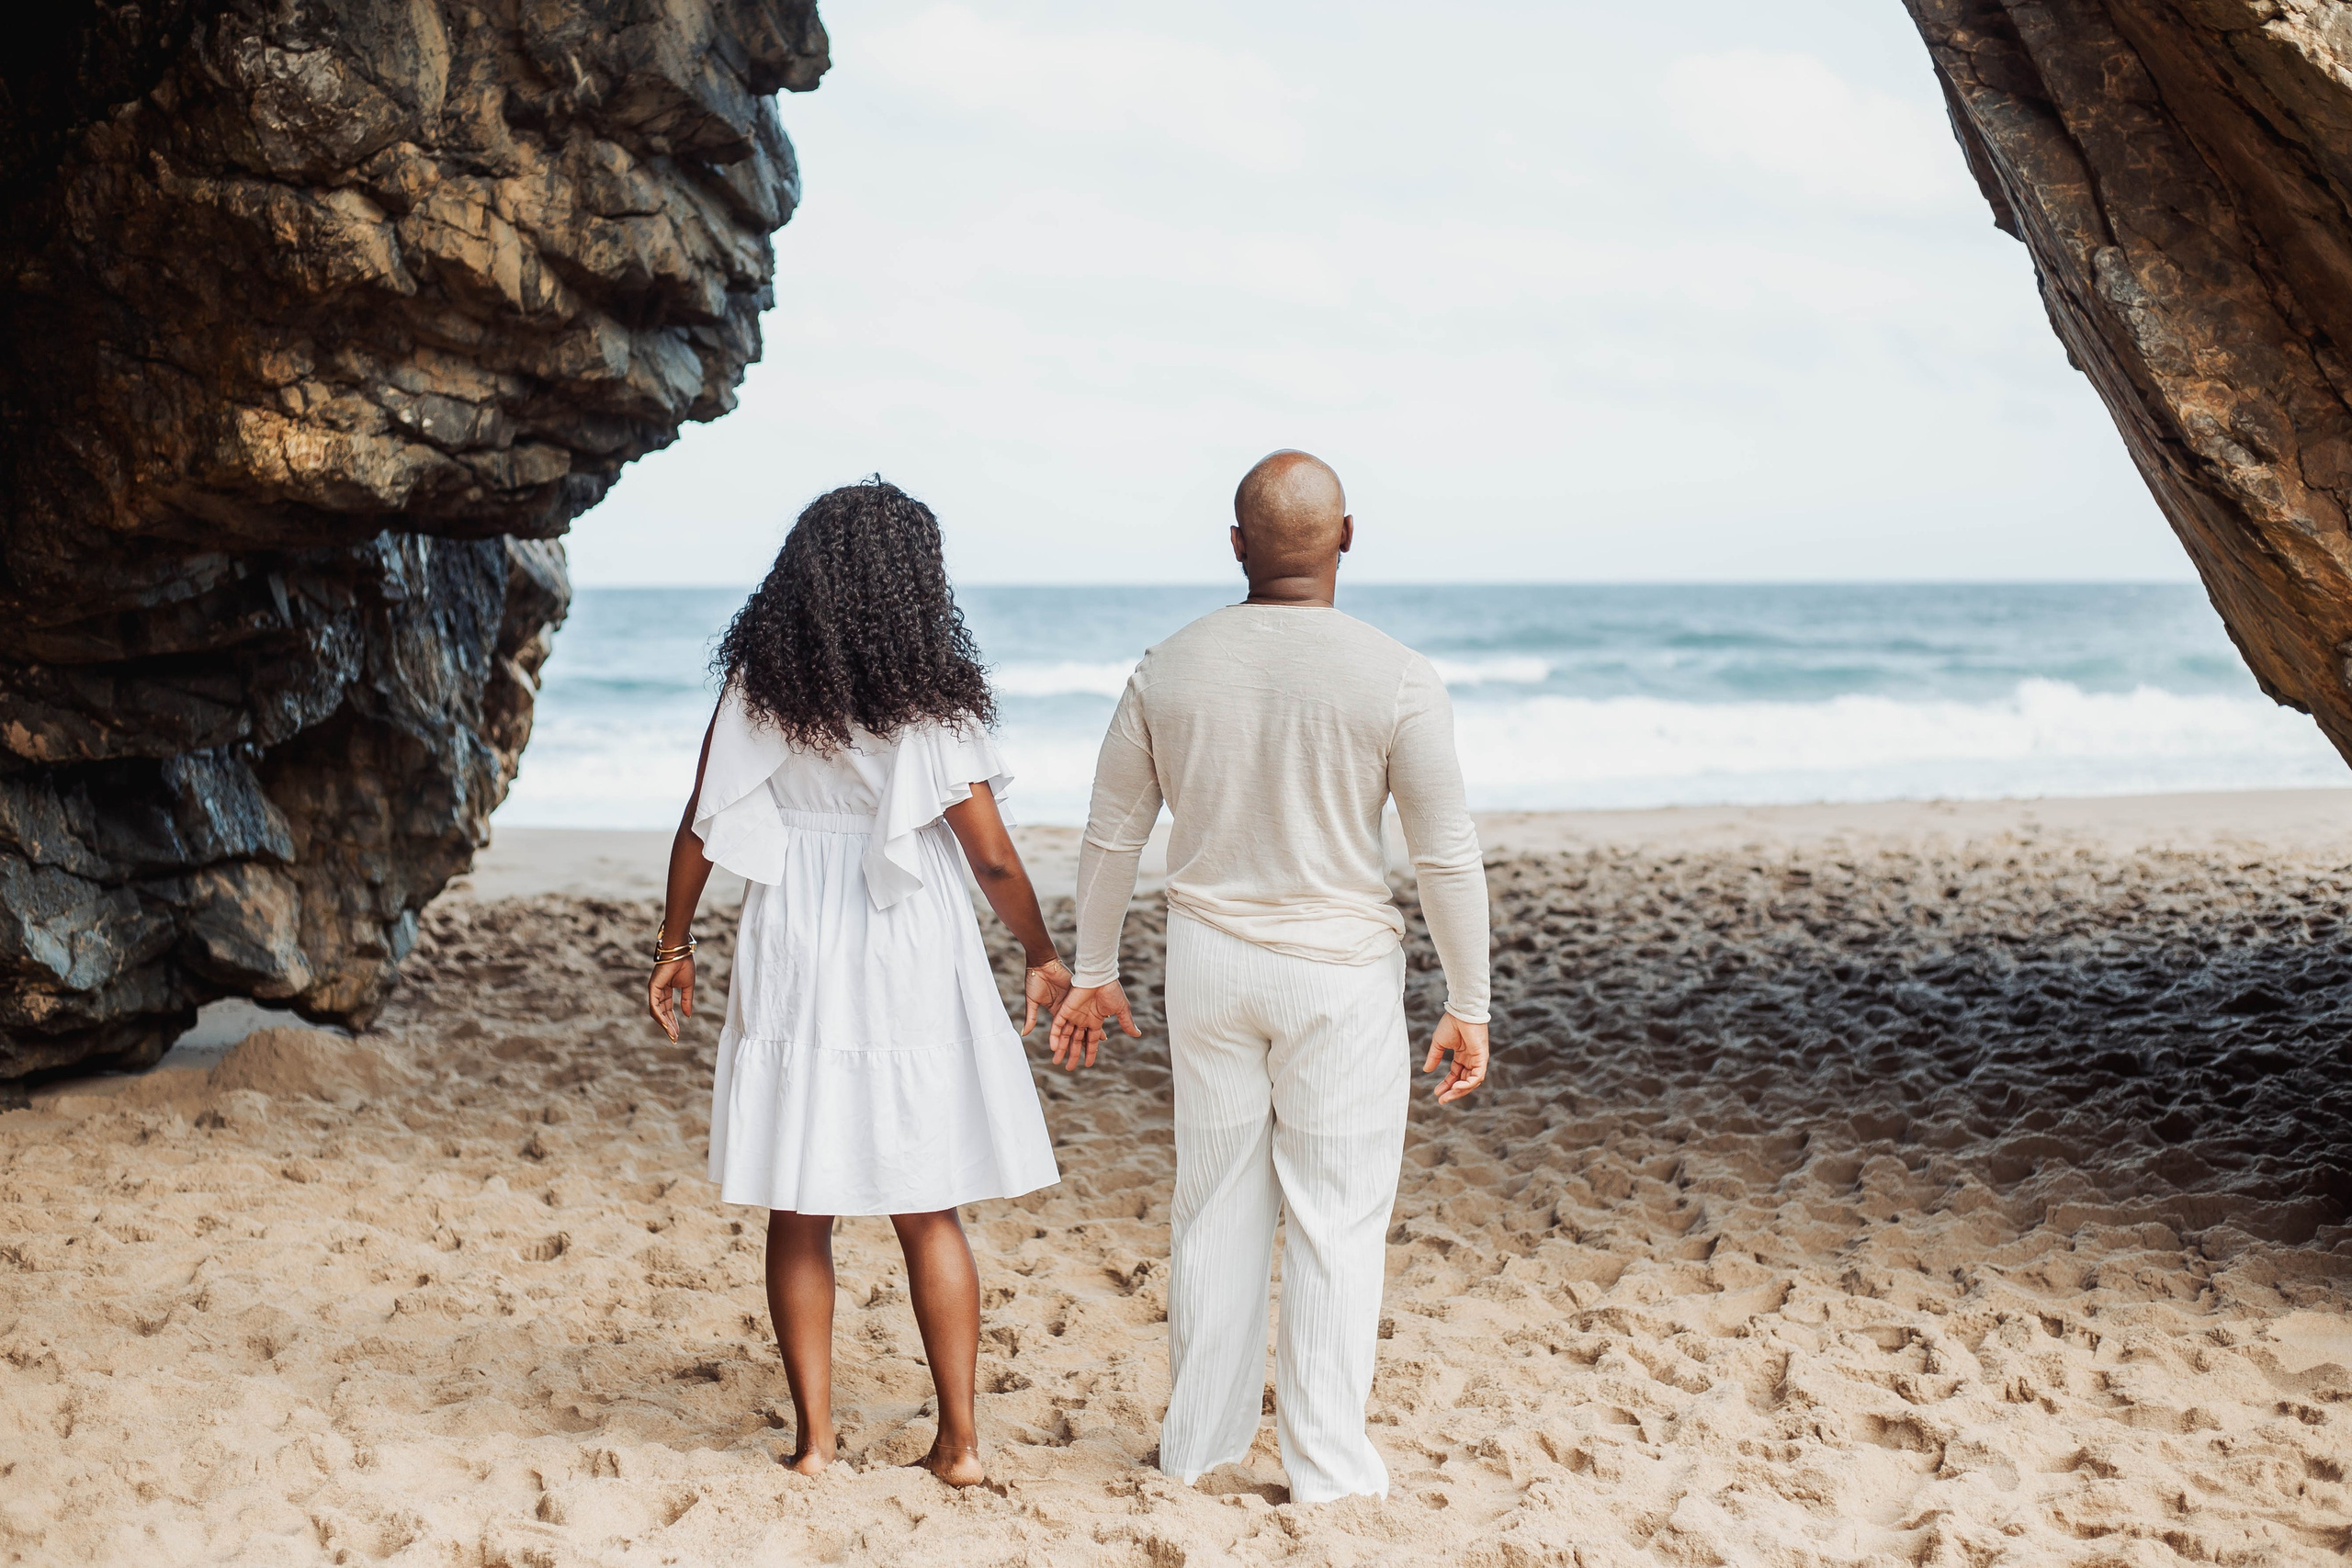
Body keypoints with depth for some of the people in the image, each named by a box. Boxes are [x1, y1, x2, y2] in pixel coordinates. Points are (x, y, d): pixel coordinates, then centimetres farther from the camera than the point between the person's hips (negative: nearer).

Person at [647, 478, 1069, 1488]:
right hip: (911, 961, -1)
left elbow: (700, 825, 1)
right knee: (928, 1213, 9)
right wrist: (1042, 958, 6)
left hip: (792, 960, 1)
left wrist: (674, 942, 12)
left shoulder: (757, 683, -1)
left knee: (799, 1216, 9)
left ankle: (814, 1438, 12)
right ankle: (958, 1440, 12)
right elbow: (991, 856, -7)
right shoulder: (930, 697, -7)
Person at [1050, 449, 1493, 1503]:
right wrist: (1469, 1007, -1)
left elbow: (1110, 836, 5)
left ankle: (1199, 1442, 24)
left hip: (1209, 964, 3)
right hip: (1339, 977, -3)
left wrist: (1092, 974, 16)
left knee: (1216, 1207, 14)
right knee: (1337, 1221, 5)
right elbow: (1448, 857, -10)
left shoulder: (1168, 669, -2)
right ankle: (1326, 1466, 9)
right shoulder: (1396, 679, -12)